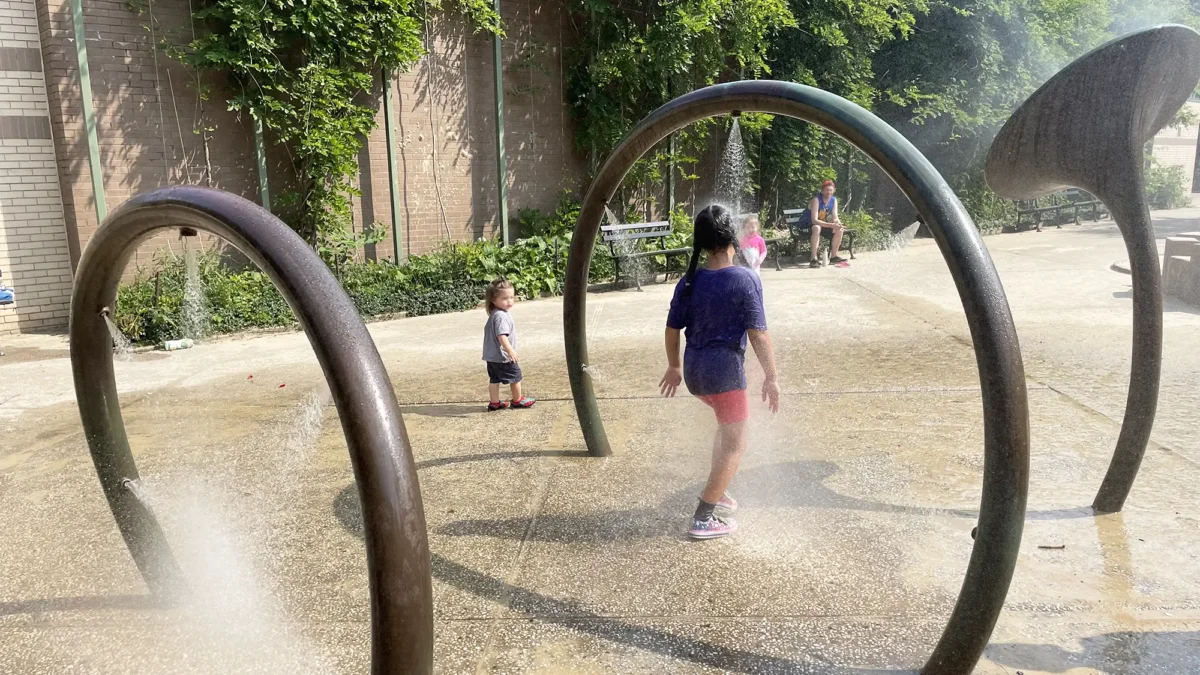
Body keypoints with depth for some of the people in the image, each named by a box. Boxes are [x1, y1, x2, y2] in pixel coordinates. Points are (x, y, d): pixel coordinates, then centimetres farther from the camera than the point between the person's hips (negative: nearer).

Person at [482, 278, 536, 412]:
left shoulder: (493, 315, 9)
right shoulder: (501, 316, -23)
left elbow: (487, 329, 22)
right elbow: (501, 335, -32)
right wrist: (510, 351, -35)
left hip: (491, 356, 9)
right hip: (503, 356, -9)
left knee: (494, 379, 13)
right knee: (515, 377, 8)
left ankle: (494, 403, 18)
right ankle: (518, 400, 22)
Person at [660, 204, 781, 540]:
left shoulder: (690, 281, 2)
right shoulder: (745, 280, -14)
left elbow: (672, 328, 7)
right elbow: (758, 334, -15)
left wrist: (673, 367, 20)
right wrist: (771, 377, -7)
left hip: (694, 370, 7)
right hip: (724, 371, -7)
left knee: (727, 424, 30)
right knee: (735, 444, 7)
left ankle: (715, 491, 37)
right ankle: (703, 518, 5)